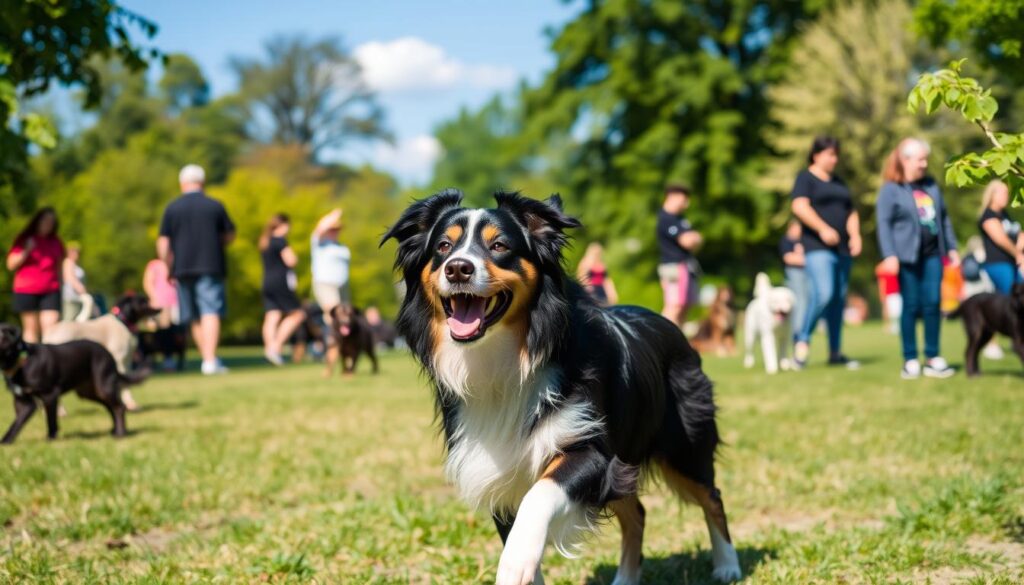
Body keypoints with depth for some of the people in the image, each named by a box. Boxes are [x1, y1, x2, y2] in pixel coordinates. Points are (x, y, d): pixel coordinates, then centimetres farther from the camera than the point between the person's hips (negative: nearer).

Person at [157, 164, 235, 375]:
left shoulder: (172, 208, 3)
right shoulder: (215, 206, 1)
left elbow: (163, 243, 1)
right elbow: (229, 236, 10)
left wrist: (169, 267, 12)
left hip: (183, 269, 2)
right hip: (210, 267, -2)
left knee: (194, 318, 12)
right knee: (211, 312, -8)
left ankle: (207, 358, 19)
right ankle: (210, 360, -19)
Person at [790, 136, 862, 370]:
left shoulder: (838, 183, 22)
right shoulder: (805, 178, 0)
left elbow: (851, 212, 23)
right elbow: (799, 206, -15)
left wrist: (855, 235, 5)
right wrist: (823, 229, -24)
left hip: (842, 248, 7)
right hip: (817, 247, -7)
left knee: (839, 299, 6)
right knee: (823, 293, -22)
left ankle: (835, 352, 11)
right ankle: (802, 340, -8)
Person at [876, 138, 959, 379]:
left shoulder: (931, 185, 14)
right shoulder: (891, 189, -3)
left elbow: (944, 218, 19)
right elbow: (884, 223, -9)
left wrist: (951, 248, 16)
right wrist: (889, 256, -17)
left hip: (932, 253, 5)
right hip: (907, 256, -5)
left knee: (933, 304, 1)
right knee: (911, 306, -1)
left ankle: (932, 358, 7)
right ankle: (910, 361, 5)